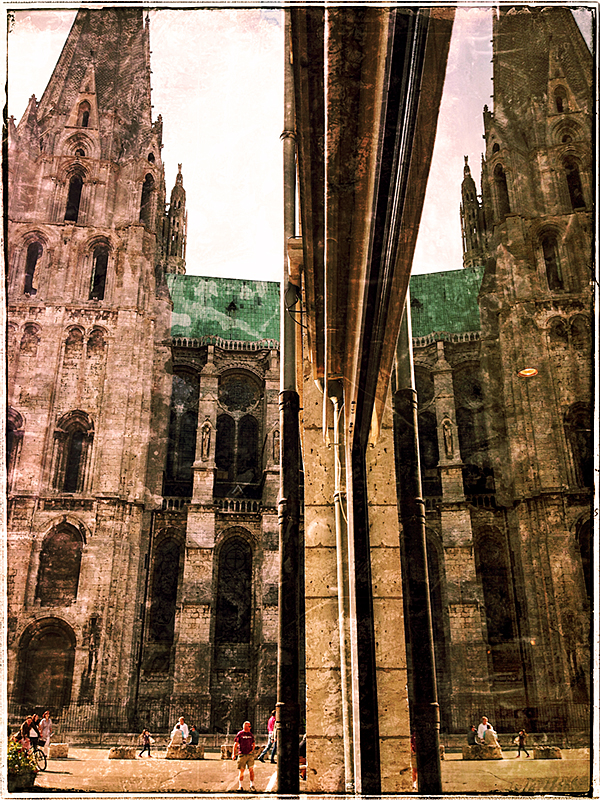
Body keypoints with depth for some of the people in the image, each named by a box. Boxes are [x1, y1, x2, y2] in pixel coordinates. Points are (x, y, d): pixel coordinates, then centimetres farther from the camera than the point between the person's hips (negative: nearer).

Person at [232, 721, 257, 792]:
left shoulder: (250, 734, 11)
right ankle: (240, 786, 14)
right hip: (242, 755, -3)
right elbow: (235, 744, -2)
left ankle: (252, 785, 2)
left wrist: (252, 750, 4)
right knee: (241, 770, 1)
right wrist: (234, 754, -9)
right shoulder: (239, 734, -2)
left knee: (251, 769, -5)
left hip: (250, 754, 3)